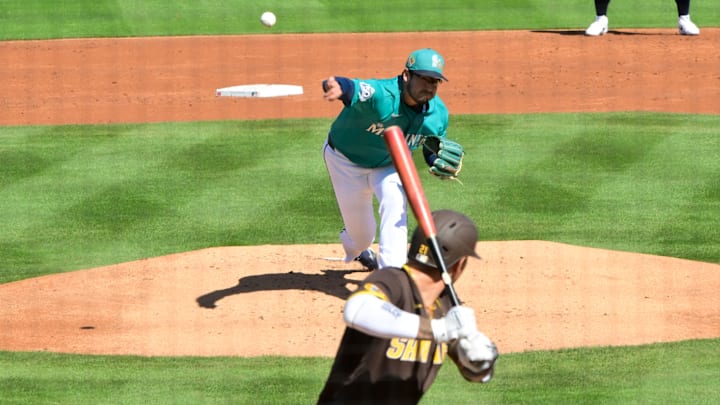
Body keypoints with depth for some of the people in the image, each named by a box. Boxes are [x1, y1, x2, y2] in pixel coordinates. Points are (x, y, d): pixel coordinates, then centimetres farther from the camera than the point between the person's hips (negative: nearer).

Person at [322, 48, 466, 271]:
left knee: (395, 204, -27)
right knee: (361, 234, 11)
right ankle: (354, 248, 52)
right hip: (347, 160, -3)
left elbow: (432, 152, -3)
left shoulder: (437, 113, -21)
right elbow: (352, 89, -64)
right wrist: (338, 87, -90)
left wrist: (440, 165, -28)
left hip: (390, 164, 3)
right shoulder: (381, 95, -42)